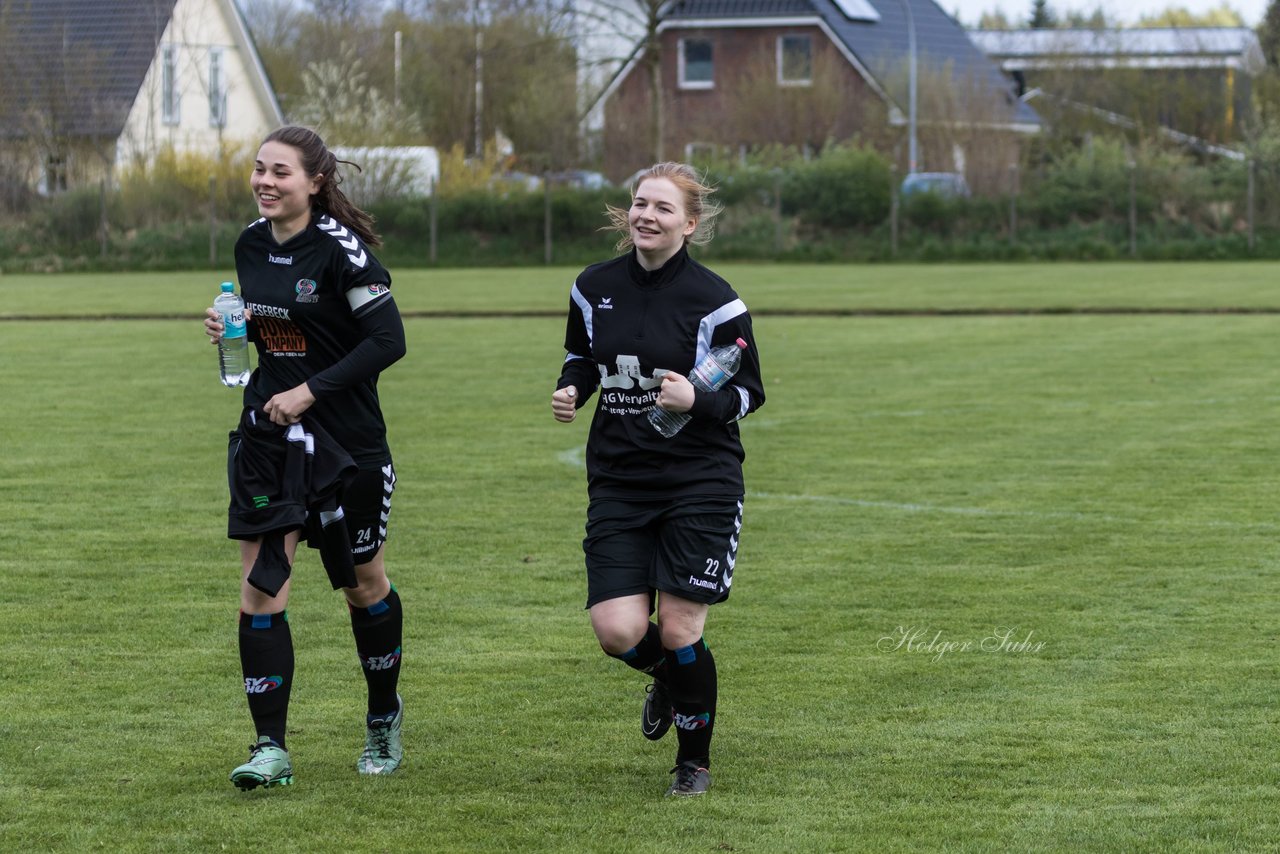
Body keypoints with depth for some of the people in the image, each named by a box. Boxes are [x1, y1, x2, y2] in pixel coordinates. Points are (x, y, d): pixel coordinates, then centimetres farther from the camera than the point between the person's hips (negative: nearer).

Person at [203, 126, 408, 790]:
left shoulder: (341, 249, -15)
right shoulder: (251, 245, 5)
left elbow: (387, 340, -18)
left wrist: (310, 391, -20)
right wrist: (232, 329, -1)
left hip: (347, 442, -5)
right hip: (267, 437, 5)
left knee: (363, 584, 12)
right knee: (260, 586, -8)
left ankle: (383, 718, 34)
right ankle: (270, 749, -6)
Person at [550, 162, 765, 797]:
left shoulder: (713, 300, -9)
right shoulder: (594, 287, 3)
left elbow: (749, 393, -3)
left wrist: (697, 400, -22)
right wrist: (570, 390, -1)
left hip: (701, 481, -3)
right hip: (618, 483, 3)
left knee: (678, 631, -4)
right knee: (618, 633, -9)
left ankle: (695, 761, 21)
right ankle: (666, 679, 30)